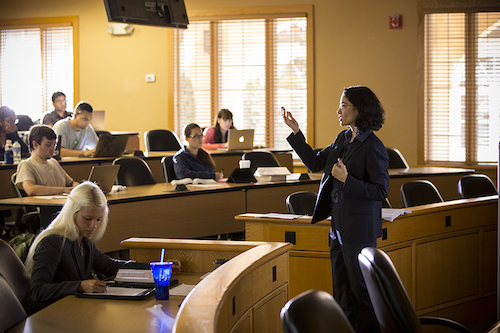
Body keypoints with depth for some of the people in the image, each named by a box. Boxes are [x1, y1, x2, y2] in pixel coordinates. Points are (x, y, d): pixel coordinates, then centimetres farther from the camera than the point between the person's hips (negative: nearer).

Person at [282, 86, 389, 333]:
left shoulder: (373, 147, -16)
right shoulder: (343, 139, 9)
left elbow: (381, 191, -18)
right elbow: (315, 163, 15)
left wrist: (347, 180, -24)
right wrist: (296, 132, 10)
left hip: (359, 229, -9)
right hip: (339, 227, 9)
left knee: (361, 288, 0)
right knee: (342, 290, 15)